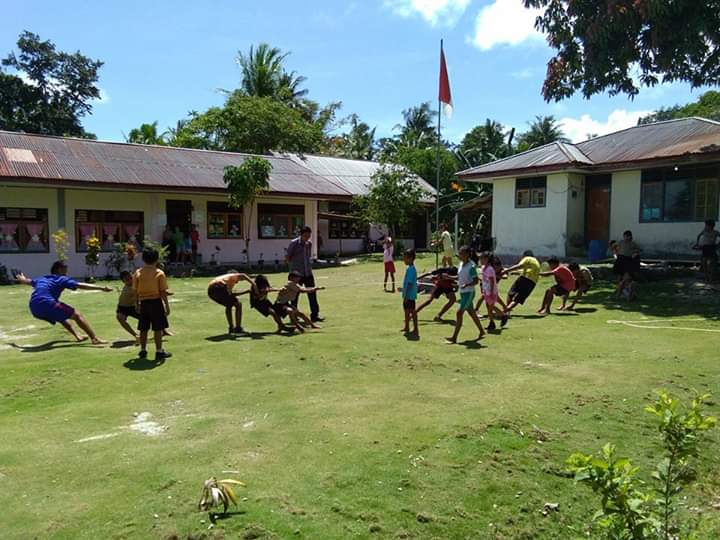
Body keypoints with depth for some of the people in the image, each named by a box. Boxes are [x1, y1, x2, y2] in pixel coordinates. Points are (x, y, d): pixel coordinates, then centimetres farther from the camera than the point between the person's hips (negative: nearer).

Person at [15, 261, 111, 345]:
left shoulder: (41, 279, 29)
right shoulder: (62, 279, 7)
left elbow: (28, 281, 52)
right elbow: (82, 286, -5)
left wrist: (23, 280, 77)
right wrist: (101, 288, -12)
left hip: (35, 310, 8)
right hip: (47, 304, -8)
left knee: (61, 315, 33)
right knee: (77, 315, -5)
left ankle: (77, 336, 25)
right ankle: (95, 339, -17)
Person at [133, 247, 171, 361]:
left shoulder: (138, 273, 1)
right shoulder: (160, 273, -8)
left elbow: (136, 291, 4)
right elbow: (163, 292, -9)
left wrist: (137, 305, 13)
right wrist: (167, 305, -2)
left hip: (143, 303, 4)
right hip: (156, 302, -4)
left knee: (143, 328, 13)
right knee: (158, 328, 1)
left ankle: (143, 351, 22)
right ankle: (159, 352, 2)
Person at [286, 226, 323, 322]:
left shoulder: (309, 244, 8)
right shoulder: (294, 243, -9)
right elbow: (287, 257, -5)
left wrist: (309, 266, 12)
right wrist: (294, 265, 0)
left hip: (308, 273, 5)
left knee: (312, 294, 1)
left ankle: (315, 315, 5)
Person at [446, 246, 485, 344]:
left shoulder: (471, 266, -18)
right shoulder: (461, 264, 7)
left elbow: (475, 281, -19)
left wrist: (466, 285, -33)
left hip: (469, 293, -9)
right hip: (462, 292, 9)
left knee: (459, 313, -12)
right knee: (471, 313, 18)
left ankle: (454, 338, -10)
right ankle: (481, 332, 35)